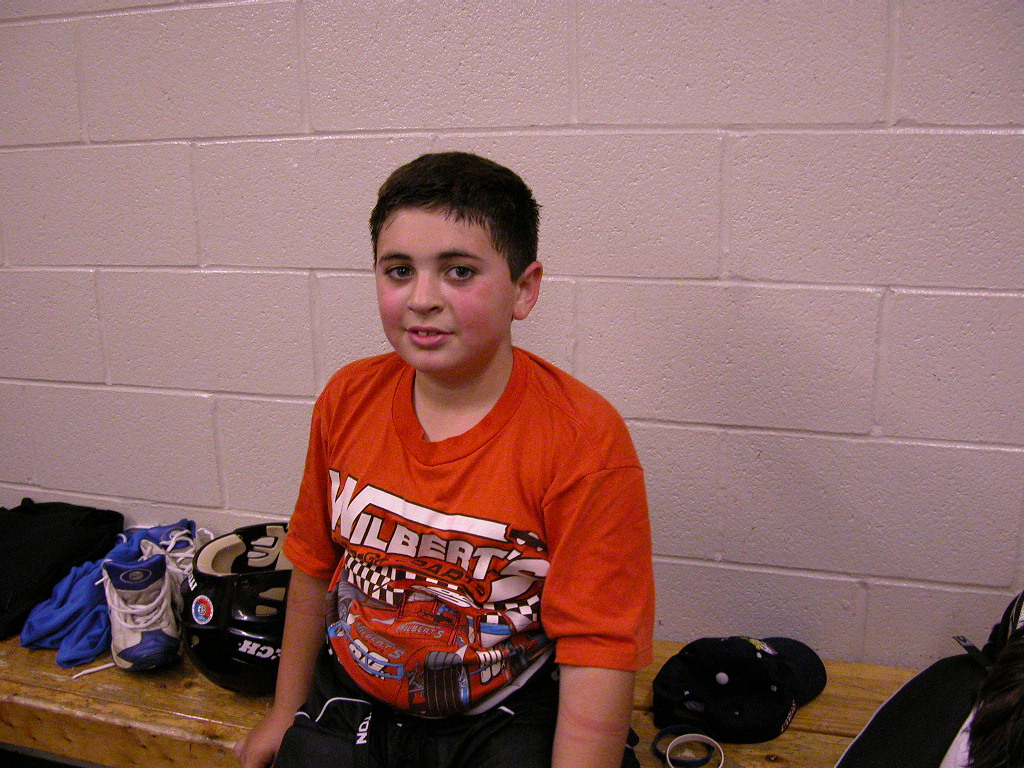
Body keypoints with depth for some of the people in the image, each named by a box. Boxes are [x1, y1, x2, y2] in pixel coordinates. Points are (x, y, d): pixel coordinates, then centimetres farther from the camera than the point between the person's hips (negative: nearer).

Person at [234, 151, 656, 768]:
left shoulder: (585, 439, -19)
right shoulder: (348, 399, -5)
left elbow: (598, 652, -18)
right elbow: (315, 566, 8)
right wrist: (286, 713, 16)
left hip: (509, 717, -2)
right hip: (353, 702, 3)